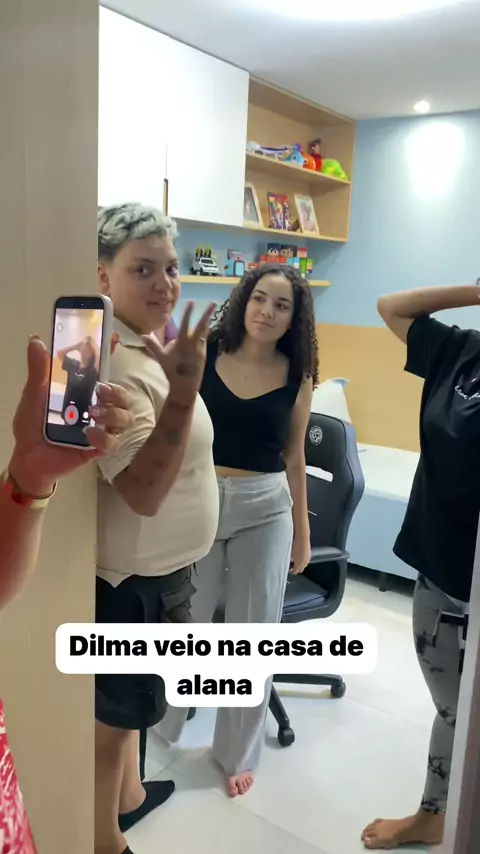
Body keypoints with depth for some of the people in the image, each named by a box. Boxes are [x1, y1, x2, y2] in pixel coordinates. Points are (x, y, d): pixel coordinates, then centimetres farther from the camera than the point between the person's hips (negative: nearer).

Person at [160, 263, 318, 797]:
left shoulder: (297, 374, -1)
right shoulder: (203, 354, -6)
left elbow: (293, 457, 6)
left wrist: (301, 531, 10)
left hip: (265, 509, 1)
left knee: (253, 632, 11)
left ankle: (238, 751, 35)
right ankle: (158, 723, 44)